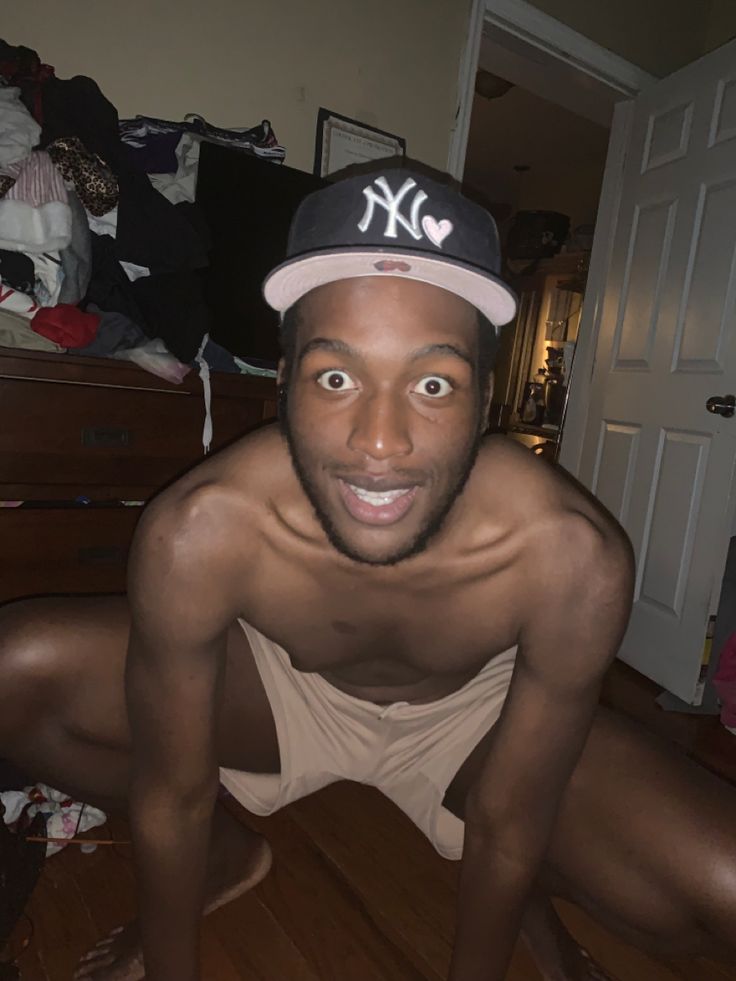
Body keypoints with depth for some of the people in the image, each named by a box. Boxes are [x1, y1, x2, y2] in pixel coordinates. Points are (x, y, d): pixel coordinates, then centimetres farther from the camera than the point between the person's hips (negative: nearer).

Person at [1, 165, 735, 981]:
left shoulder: (572, 557, -33)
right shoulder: (196, 535, -33)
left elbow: (508, 823, -17)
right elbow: (171, 796, -16)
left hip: (478, 716, 0)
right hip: (278, 689, 1)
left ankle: (534, 897, 16)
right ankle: (224, 857, 11)